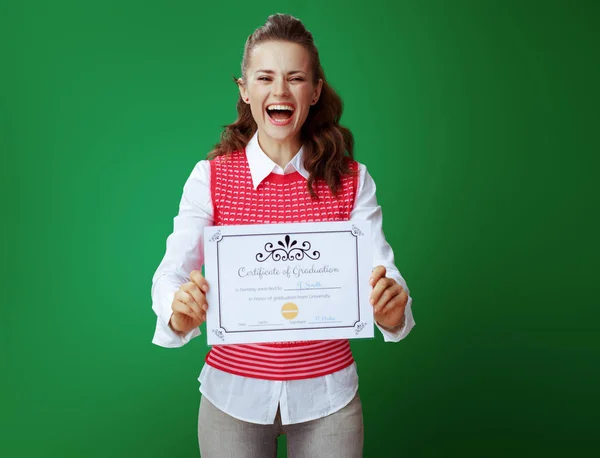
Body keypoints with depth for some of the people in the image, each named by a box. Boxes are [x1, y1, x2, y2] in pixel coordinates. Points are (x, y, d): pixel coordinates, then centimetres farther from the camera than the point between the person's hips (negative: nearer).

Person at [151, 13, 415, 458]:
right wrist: (179, 312, -34)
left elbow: (379, 268, -11)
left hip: (327, 393, 1)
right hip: (233, 392, 0)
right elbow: (172, 272, -13)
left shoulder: (352, 181, -5)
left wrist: (392, 306, -33)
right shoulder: (210, 177, -6)